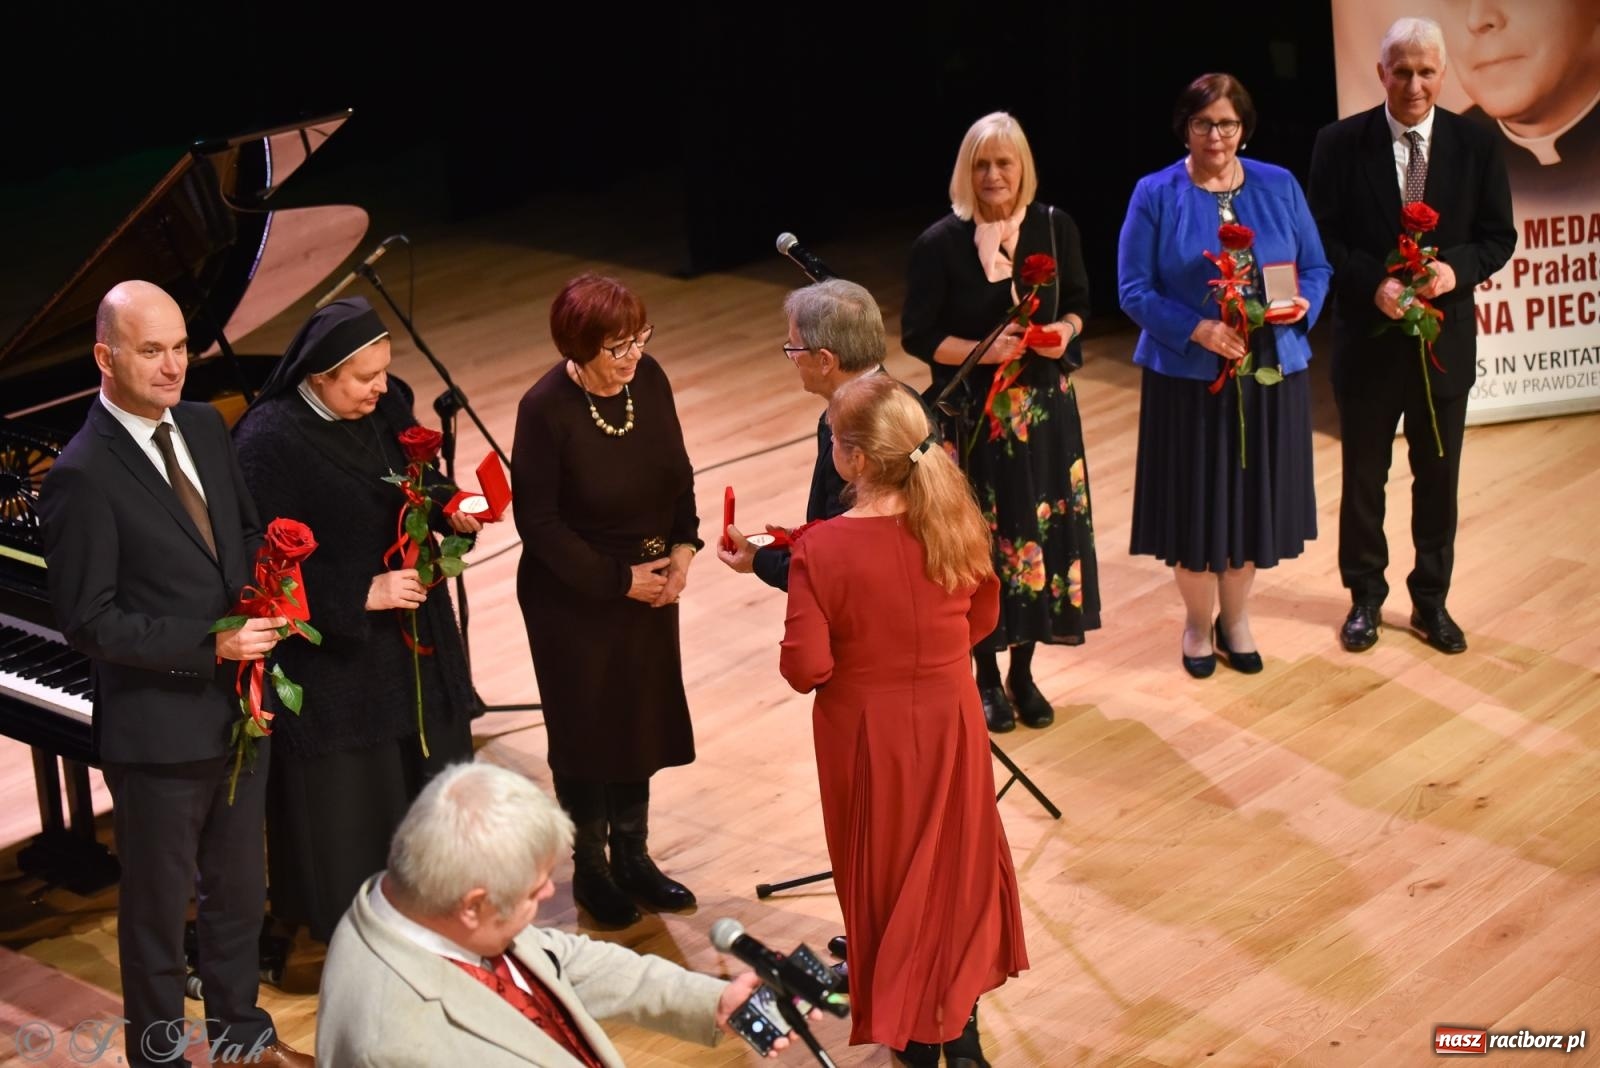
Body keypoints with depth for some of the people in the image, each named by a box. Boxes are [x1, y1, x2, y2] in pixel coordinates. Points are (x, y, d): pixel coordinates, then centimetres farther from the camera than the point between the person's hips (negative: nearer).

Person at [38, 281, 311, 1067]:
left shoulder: (205, 428, 2)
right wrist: (210, 646, -24)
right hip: (160, 730, -7)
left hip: (237, 708, 7)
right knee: (159, 905, 12)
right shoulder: (82, 476, -20)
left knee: (239, 889, 22)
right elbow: (87, 621, -19)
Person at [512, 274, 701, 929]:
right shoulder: (545, 410, -22)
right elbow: (539, 522, -17)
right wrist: (618, 580, -16)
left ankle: (632, 856, 34)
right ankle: (590, 870, 29)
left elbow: (678, 472, 6)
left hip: (649, 588, 5)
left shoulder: (648, 379, -7)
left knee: (643, 720, 16)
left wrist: (683, 547, -7)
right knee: (588, 732, 10)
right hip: (576, 599, -5)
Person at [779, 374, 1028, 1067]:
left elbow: (805, 669, -24)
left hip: (868, 734, -3)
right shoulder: (954, 522, -12)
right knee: (956, 862, 21)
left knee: (887, 876, 16)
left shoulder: (822, 549, -25)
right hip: (950, 722, 3)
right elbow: (983, 615, 3)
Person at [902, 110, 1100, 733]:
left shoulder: (1054, 228, -2)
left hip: (1044, 407, 3)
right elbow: (918, 336, -8)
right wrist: (982, 351, -21)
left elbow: (1079, 303, 10)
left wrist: (1063, 331, -12)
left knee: (1041, 531, 8)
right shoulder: (940, 244, -11)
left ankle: (1022, 673, 25)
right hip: (973, 413, -3)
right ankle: (987, 678, 22)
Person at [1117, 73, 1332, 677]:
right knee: (1193, 501, 5)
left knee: (1254, 496, 11)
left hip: (1270, 375, 3)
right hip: (1186, 377, -2)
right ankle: (1199, 622, 27)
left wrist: (1304, 303, -15)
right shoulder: (1155, 195, -5)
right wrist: (1197, 329, -22)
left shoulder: (1279, 187, 3)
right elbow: (1134, 290, -9)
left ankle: (1236, 617, 31)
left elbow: (1316, 269, 7)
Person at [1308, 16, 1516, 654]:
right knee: (1363, 478, 12)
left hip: (1445, 340, 1)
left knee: (1438, 480, 12)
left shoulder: (1477, 145, -3)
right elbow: (1323, 240, -6)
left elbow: (1498, 237, 0)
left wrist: (1457, 267, -20)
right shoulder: (1340, 144, -7)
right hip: (1368, 339, -1)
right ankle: (1365, 597, 28)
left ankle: (1431, 601, 27)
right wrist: (1374, 283, -22)